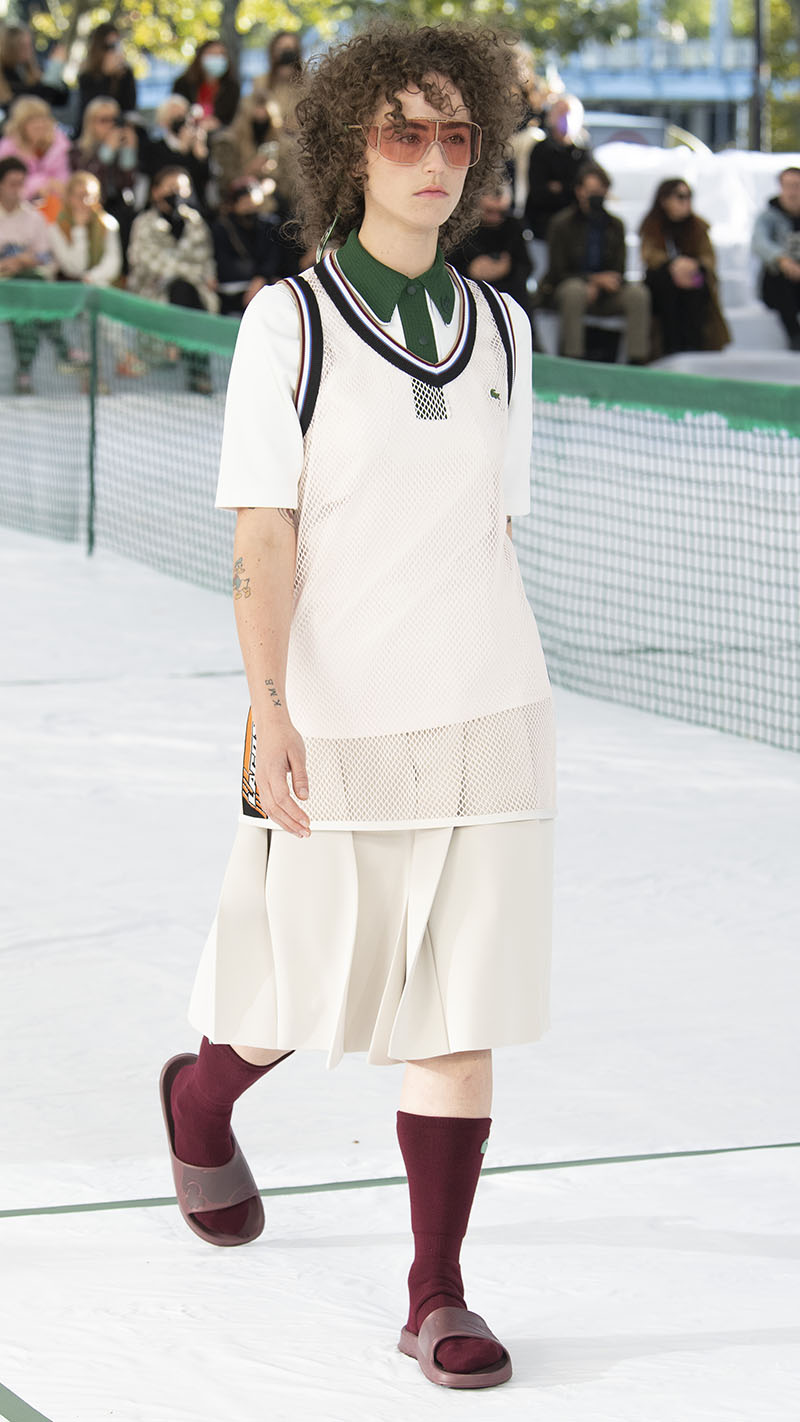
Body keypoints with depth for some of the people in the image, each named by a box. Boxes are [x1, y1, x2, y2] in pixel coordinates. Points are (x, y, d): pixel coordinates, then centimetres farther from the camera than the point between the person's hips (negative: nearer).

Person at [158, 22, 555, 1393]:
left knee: (460, 1014, 0)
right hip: (331, 722, -3)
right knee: (299, 1002, 8)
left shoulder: (500, 329, 8)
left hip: (486, 720, 3)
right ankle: (199, 1104, 42)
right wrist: (270, 711, -18)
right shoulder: (288, 321, -4)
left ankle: (438, 1296, 9)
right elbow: (262, 534, -9)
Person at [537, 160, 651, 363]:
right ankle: (572, 357, -37)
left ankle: (638, 359, -26)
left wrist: (595, 289, -18)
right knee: (575, 289, -39)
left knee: (637, 292, -23)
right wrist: (595, 279, -21)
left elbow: (618, 272, 3)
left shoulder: (615, 226, 6)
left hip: (602, 294, 3)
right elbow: (557, 273, -8)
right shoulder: (562, 223, -5)